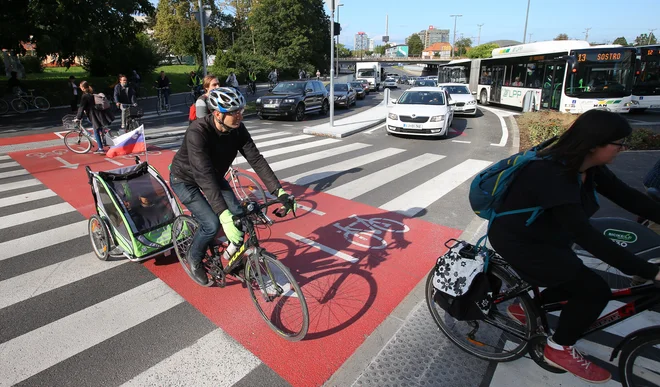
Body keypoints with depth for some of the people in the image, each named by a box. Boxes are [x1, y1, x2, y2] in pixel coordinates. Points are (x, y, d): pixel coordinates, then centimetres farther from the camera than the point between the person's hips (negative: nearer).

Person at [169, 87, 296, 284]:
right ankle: (194, 258, 13)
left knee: (239, 216, -9)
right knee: (212, 223, -19)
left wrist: (279, 191, -31)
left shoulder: (238, 129, -20)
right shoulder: (197, 132, -37)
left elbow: (256, 159, -21)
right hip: (185, 180, -5)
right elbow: (204, 177, -45)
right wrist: (224, 216, -53)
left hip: (214, 176, 6)